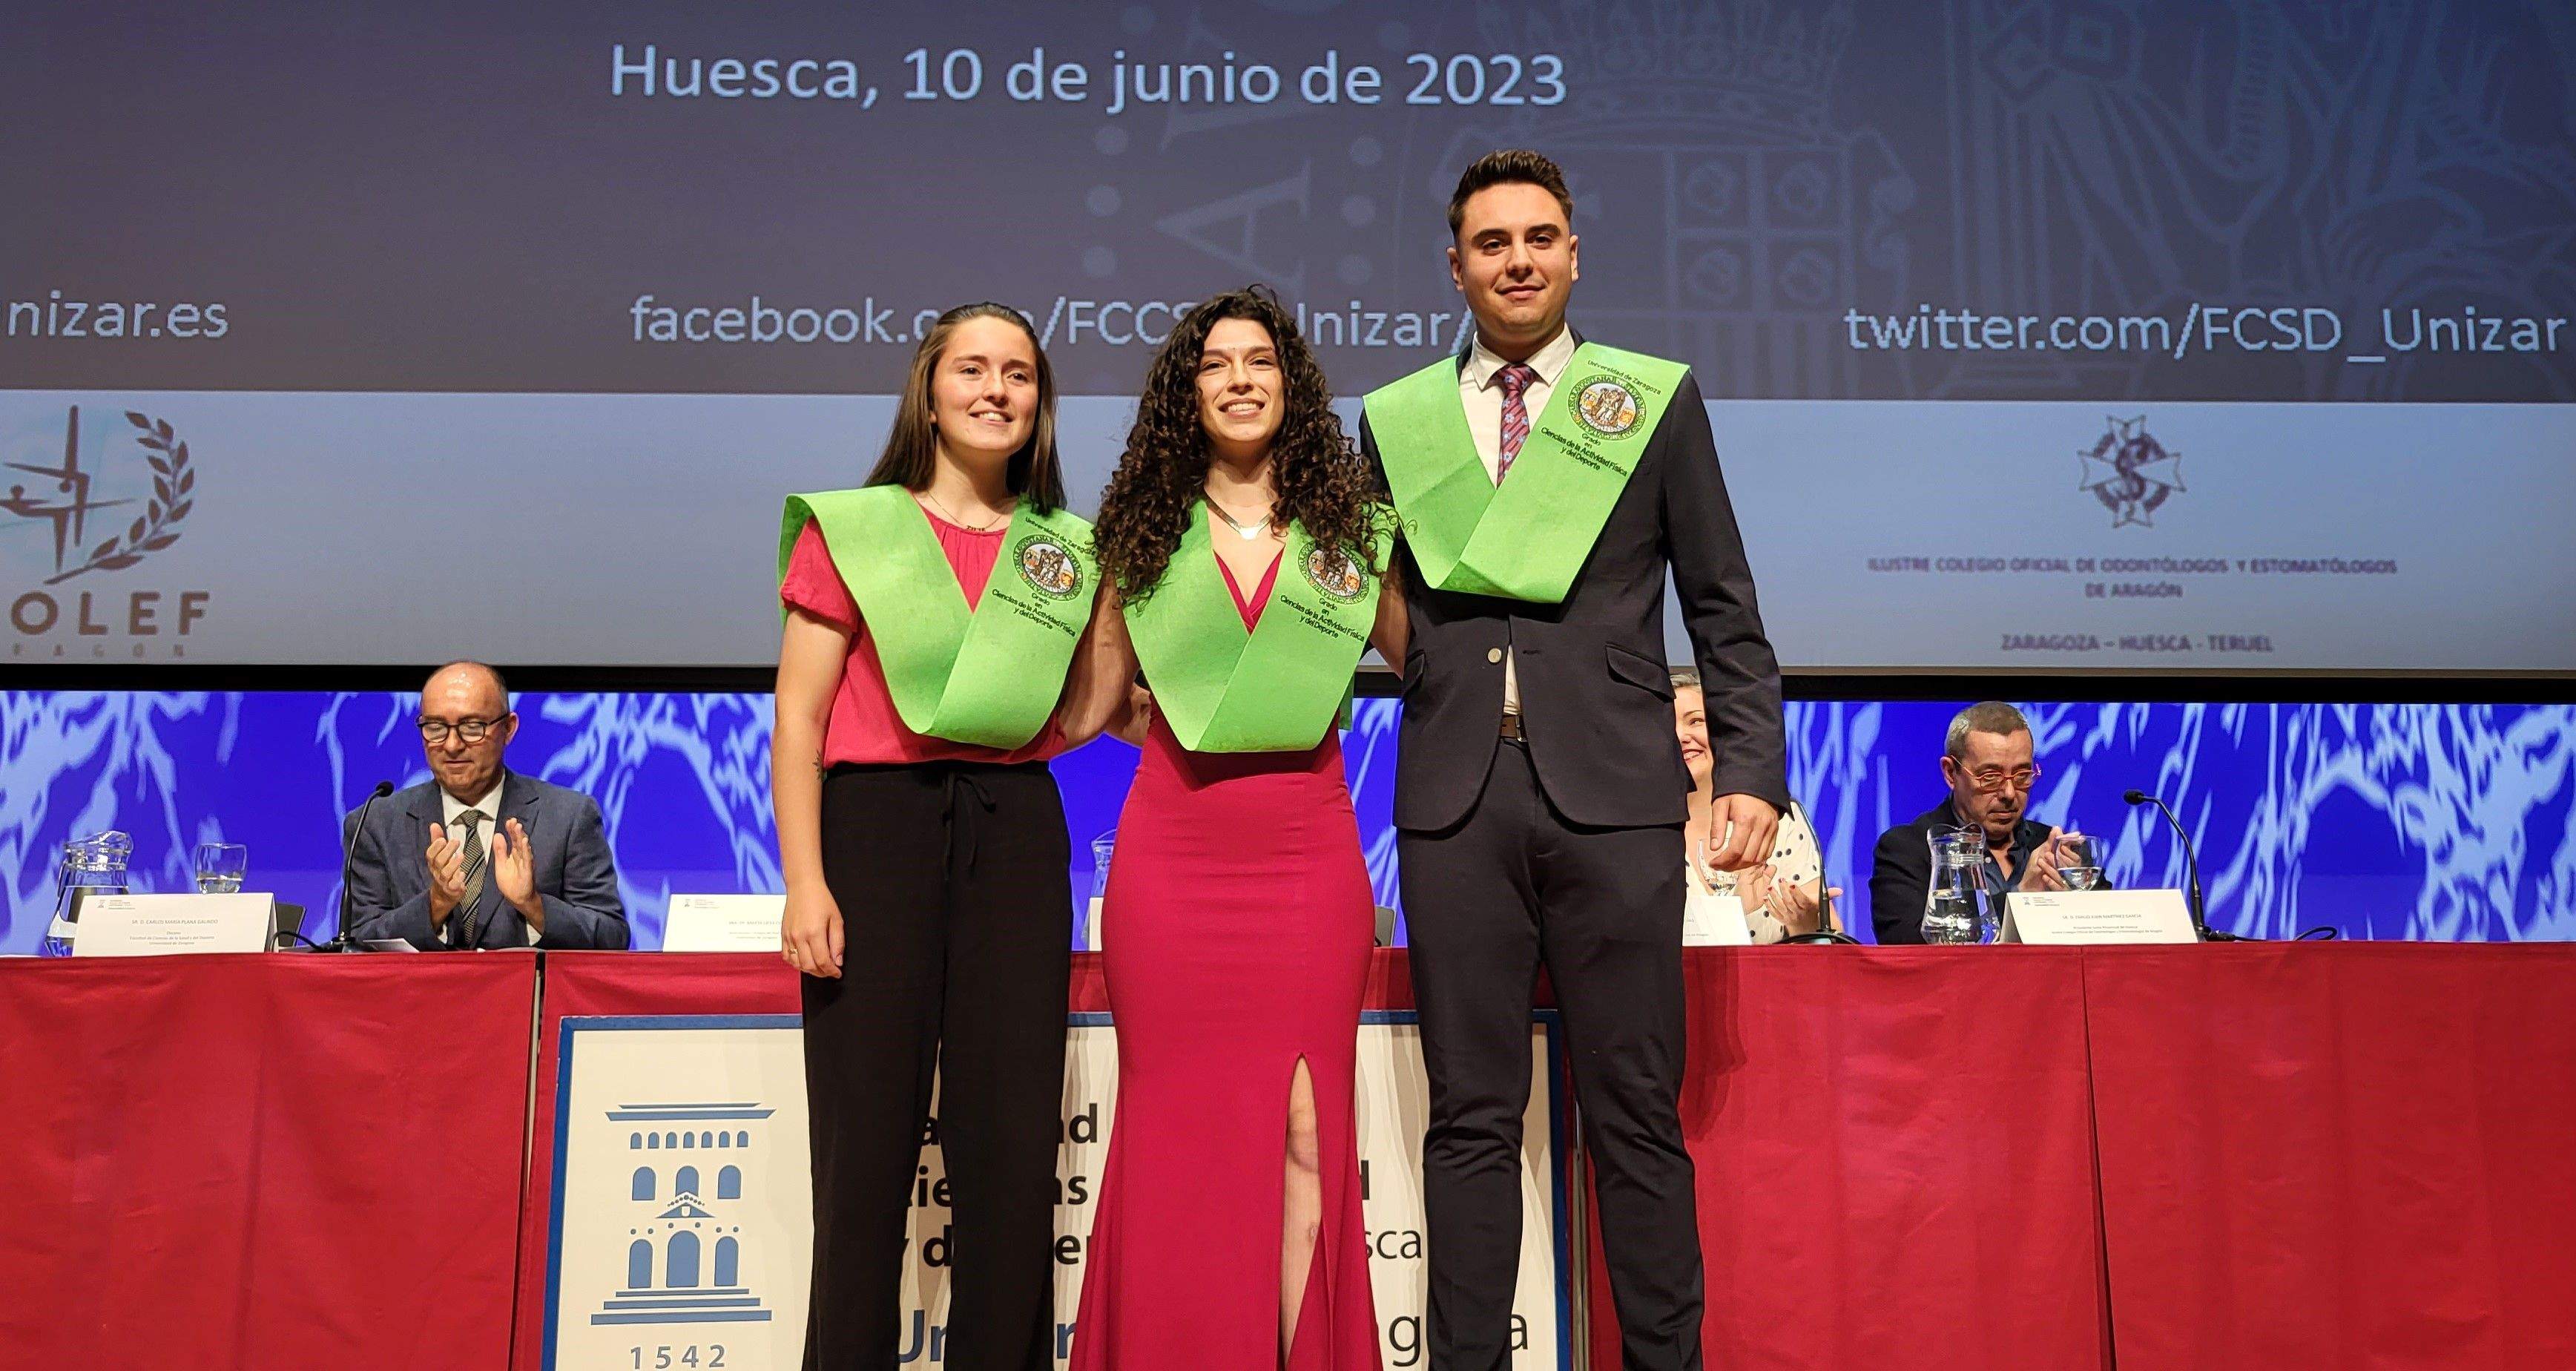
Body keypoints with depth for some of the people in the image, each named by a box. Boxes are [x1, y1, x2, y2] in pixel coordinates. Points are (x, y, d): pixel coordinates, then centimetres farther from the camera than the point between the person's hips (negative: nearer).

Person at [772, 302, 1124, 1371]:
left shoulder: (1067, 550, 14)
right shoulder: (848, 528, 5)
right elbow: (798, 720, 0)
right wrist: (804, 881, -9)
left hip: (1016, 831, 3)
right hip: (876, 820, -2)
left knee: (1012, 1142, 2)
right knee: (867, 1136, -1)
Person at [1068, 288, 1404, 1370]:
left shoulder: (1350, 527, 8)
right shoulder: (1142, 532, 9)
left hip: (1308, 848, 0)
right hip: (1170, 850, 0)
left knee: (1304, 1119, -1)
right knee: (1177, 1119, 3)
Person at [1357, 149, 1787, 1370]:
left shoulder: (1656, 399, 9)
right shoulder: (1396, 418, 13)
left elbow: (1725, 613, 7)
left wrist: (1750, 771, -2)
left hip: (1613, 795, -1)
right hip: (1455, 799, 1)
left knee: (1637, 1114, 4)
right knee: (1470, 1117, 7)